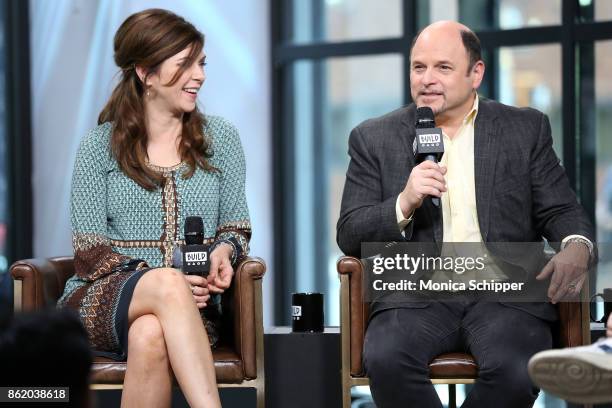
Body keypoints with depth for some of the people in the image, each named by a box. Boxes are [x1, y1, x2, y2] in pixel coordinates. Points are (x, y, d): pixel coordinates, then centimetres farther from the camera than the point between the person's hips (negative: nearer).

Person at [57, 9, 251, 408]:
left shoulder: (220, 137, 12)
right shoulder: (100, 146, 5)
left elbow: (236, 226, 16)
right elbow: (90, 251, 1)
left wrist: (224, 251, -9)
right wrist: (157, 278, -16)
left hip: (190, 304, 1)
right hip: (103, 300, -1)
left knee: (150, 335, -38)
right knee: (167, 283, -38)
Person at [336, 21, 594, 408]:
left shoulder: (526, 128, 13)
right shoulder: (375, 139, 12)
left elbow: (561, 210, 11)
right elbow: (349, 236, 6)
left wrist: (576, 247, -13)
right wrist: (404, 203, -13)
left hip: (504, 291, 0)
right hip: (417, 294, 0)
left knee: (516, 369, -32)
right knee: (385, 359, -33)